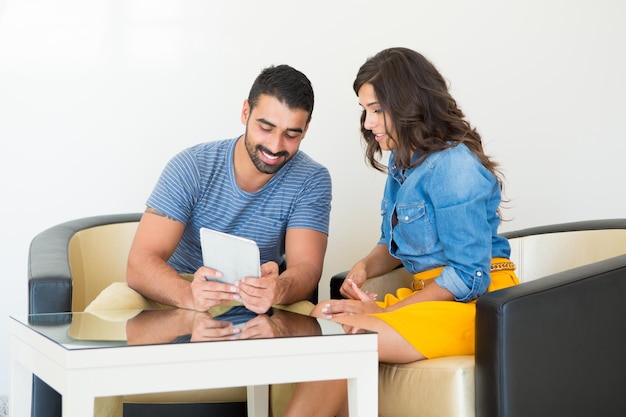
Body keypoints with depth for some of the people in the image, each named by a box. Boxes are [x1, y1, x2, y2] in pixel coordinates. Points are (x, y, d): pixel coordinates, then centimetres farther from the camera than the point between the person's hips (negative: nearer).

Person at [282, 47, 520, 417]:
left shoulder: (454, 166, -15)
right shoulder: (402, 163, 13)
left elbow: (469, 276, -17)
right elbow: (394, 244, 23)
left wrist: (385, 312, -15)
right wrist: (364, 268, -1)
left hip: (476, 303, -8)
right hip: (429, 294, 9)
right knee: (321, 317, -15)